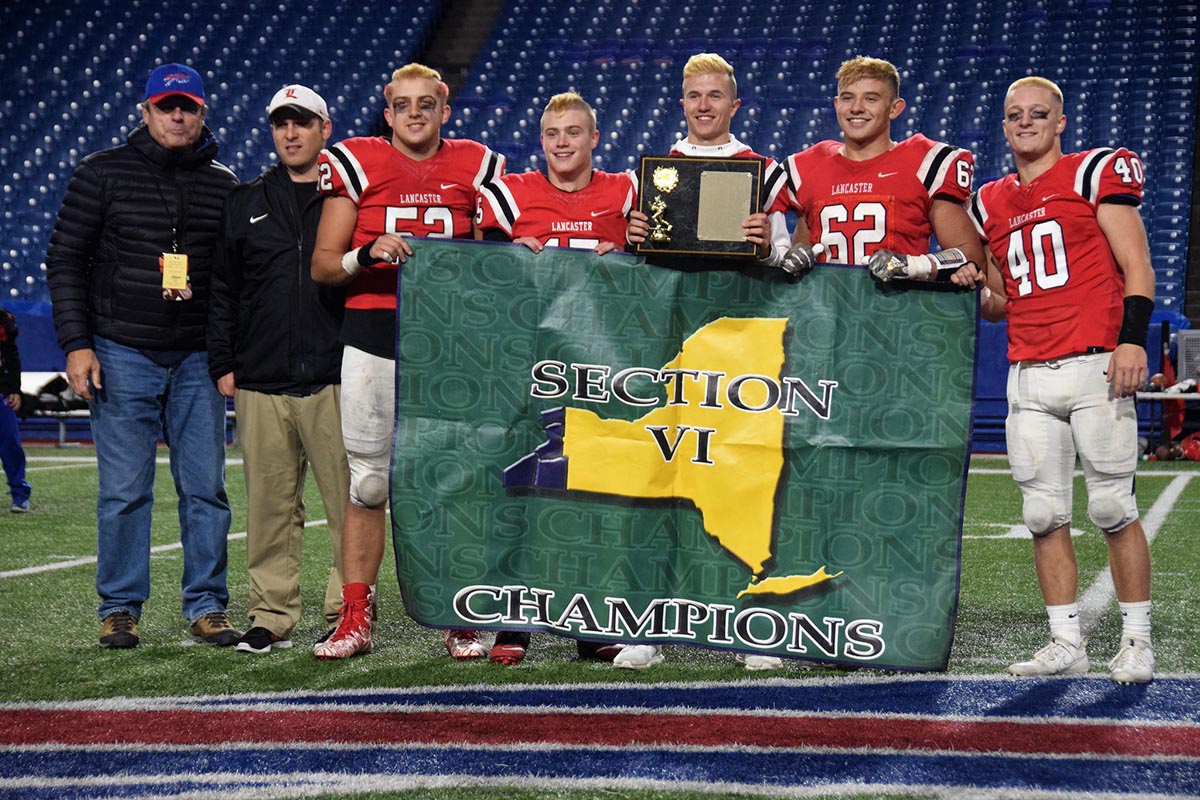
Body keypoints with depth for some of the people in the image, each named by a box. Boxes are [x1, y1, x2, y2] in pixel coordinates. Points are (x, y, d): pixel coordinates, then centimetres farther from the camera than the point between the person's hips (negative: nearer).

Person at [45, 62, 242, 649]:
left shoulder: (223, 186, 9)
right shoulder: (102, 174, 2)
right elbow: (65, 260, 1)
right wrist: (76, 343, -7)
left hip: (197, 359, 2)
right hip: (122, 355, -2)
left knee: (206, 488, 2)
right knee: (124, 491, 0)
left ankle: (206, 607, 12)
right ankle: (120, 609, 11)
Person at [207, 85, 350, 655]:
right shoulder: (245, 203, 15)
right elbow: (222, 291, 15)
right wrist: (223, 365, 7)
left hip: (335, 382, -2)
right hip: (260, 385, 3)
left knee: (348, 501, -3)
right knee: (270, 505, 5)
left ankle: (347, 613, 6)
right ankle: (272, 617, 13)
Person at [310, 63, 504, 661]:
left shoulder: (475, 167, 10)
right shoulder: (357, 164, 5)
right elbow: (322, 265, 4)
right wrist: (368, 254, -14)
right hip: (372, 334, -1)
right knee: (367, 481, 0)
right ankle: (354, 619, 10)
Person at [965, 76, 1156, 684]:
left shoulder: (1095, 173, 3)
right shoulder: (990, 204, 18)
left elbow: (1136, 267, -2)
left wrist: (1133, 338, -15)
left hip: (1095, 367, -5)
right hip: (1028, 377, 5)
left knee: (1114, 509, -4)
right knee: (1045, 515, 4)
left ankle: (1136, 640, 8)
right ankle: (1067, 643, 13)